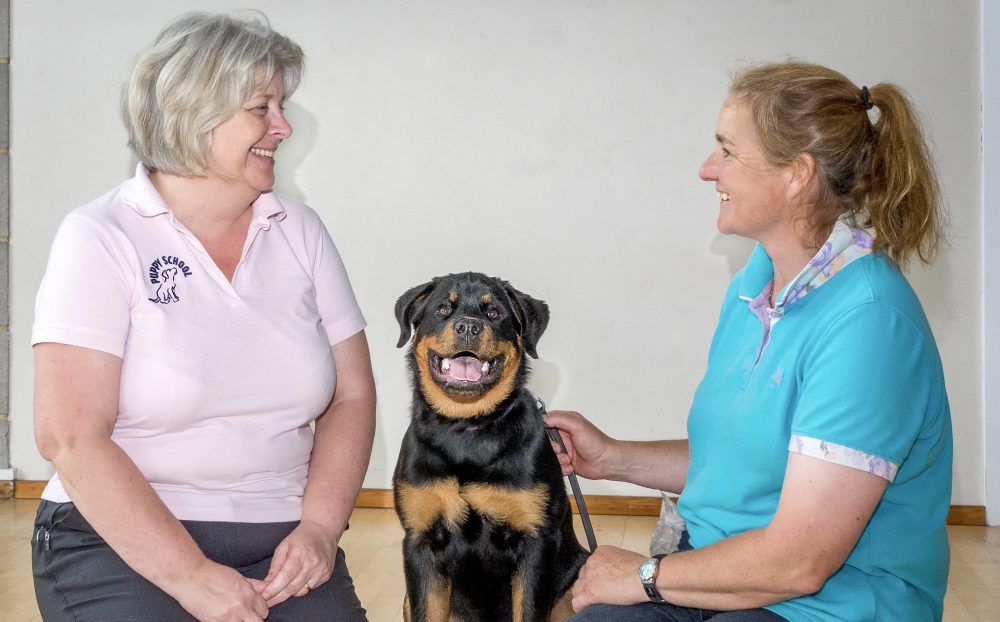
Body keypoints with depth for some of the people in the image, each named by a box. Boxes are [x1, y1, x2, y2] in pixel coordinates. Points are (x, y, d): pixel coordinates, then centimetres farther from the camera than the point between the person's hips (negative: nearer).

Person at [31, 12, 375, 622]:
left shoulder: (300, 230, 7)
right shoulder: (101, 239, -6)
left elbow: (351, 396, 8)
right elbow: (71, 436, -13)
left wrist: (319, 529, -7)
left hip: (280, 543, 4)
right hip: (121, 542, -3)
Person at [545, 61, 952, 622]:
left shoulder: (867, 322, -21)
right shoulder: (754, 282, 9)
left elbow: (798, 563, -23)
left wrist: (645, 575, -11)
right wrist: (614, 458, 9)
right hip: (717, 572, 8)